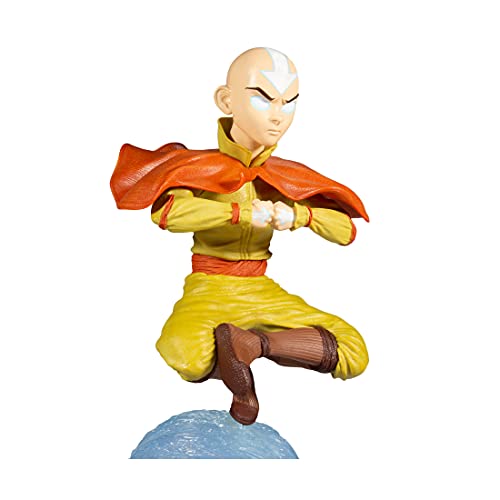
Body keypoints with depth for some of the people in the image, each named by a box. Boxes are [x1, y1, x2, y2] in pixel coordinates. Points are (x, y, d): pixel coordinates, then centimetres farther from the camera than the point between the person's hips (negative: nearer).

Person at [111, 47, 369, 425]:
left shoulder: (284, 179, 4)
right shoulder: (201, 168, -7)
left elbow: (346, 231, -1)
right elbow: (165, 213, -29)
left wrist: (299, 214, -20)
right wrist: (244, 212, -29)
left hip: (260, 291, 4)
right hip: (209, 289, -4)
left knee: (354, 354, -14)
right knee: (185, 355, -39)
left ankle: (253, 342, -16)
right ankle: (240, 374, -8)